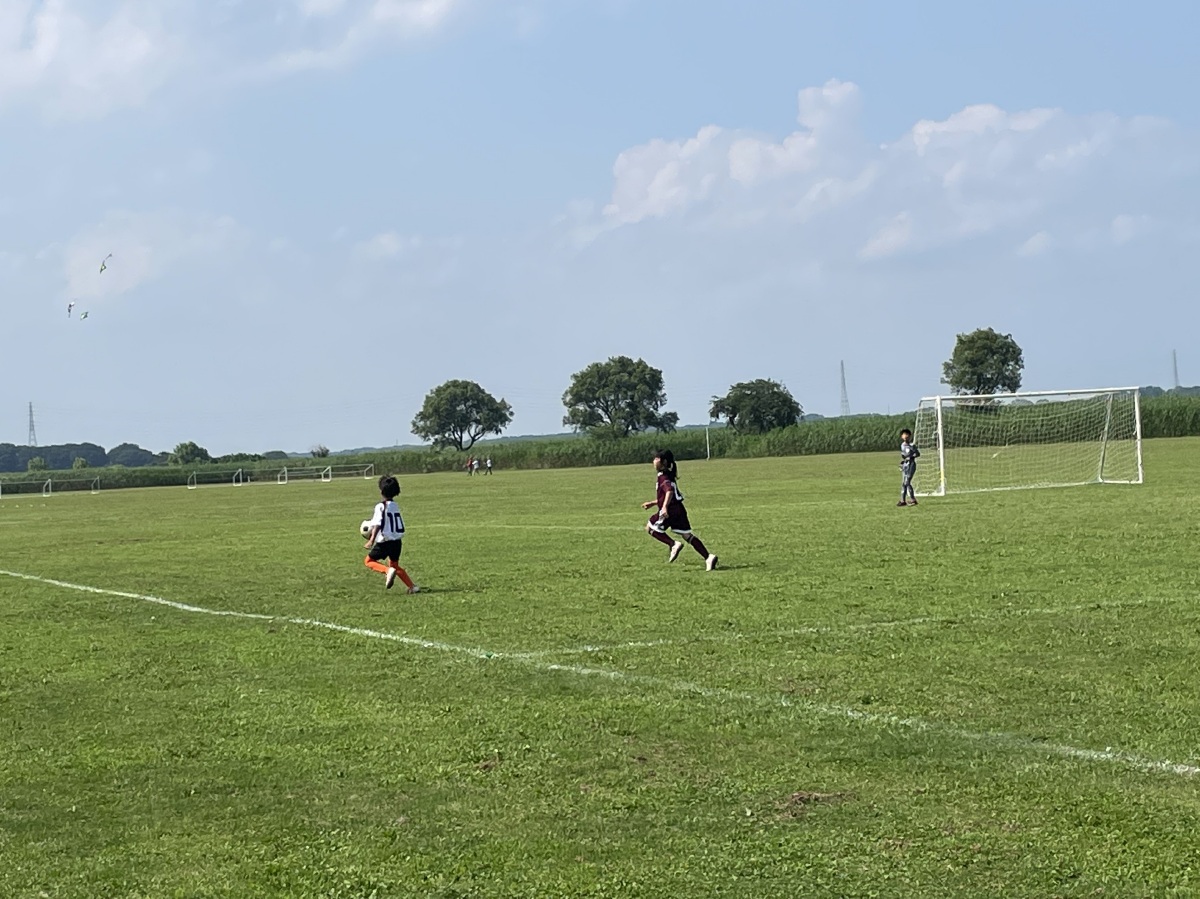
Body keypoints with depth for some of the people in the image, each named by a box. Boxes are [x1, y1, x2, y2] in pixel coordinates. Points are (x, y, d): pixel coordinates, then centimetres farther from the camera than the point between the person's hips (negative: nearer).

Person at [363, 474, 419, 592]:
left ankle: (387, 570, -18)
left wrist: (372, 540, -23)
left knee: (369, 560, 9)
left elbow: (378, 525, -19)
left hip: (385, 541, -7)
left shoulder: (380, 506, -11)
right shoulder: (395, 506, 11)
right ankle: (413, 586, 8)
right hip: (398, 541, 7)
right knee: (395, 565, 21)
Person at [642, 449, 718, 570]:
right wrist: (652, 503, 35)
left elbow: (669, 491, -28)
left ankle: (673, 544, -4)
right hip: (678, 509, 9)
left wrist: (664, 507, -38)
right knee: (687, 535, 8)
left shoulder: (663, 477, -11)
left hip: (670, 510, -9)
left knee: (650, 528, 8)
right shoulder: (669, 475, 19)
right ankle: (708, 557, -2)